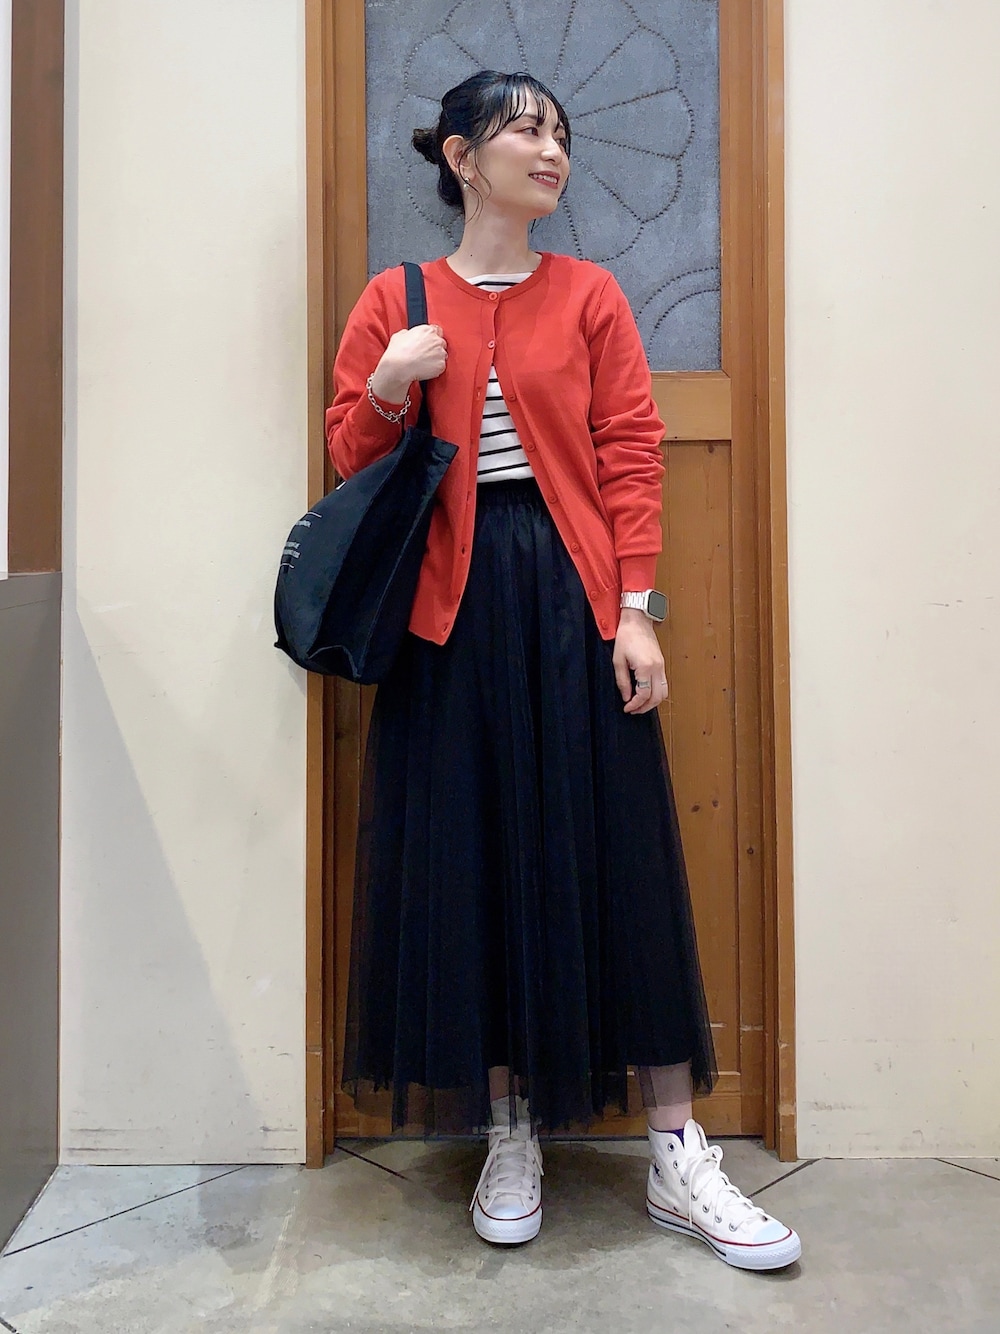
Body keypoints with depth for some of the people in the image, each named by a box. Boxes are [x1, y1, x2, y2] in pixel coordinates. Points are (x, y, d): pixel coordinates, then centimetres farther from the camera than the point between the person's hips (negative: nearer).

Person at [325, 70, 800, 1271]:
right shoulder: (395, 303, 9)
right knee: (470, 857, 3)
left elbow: (631, 456, 1)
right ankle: (509, 1138, 22)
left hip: (570, 596, 0)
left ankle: (678, 1159, 13)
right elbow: (352, 465, 8)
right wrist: (387, 390, -12)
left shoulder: (588, 294, 9)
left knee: (620, 860, 0)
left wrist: (635, 611, -8)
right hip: (454, 601, 1)